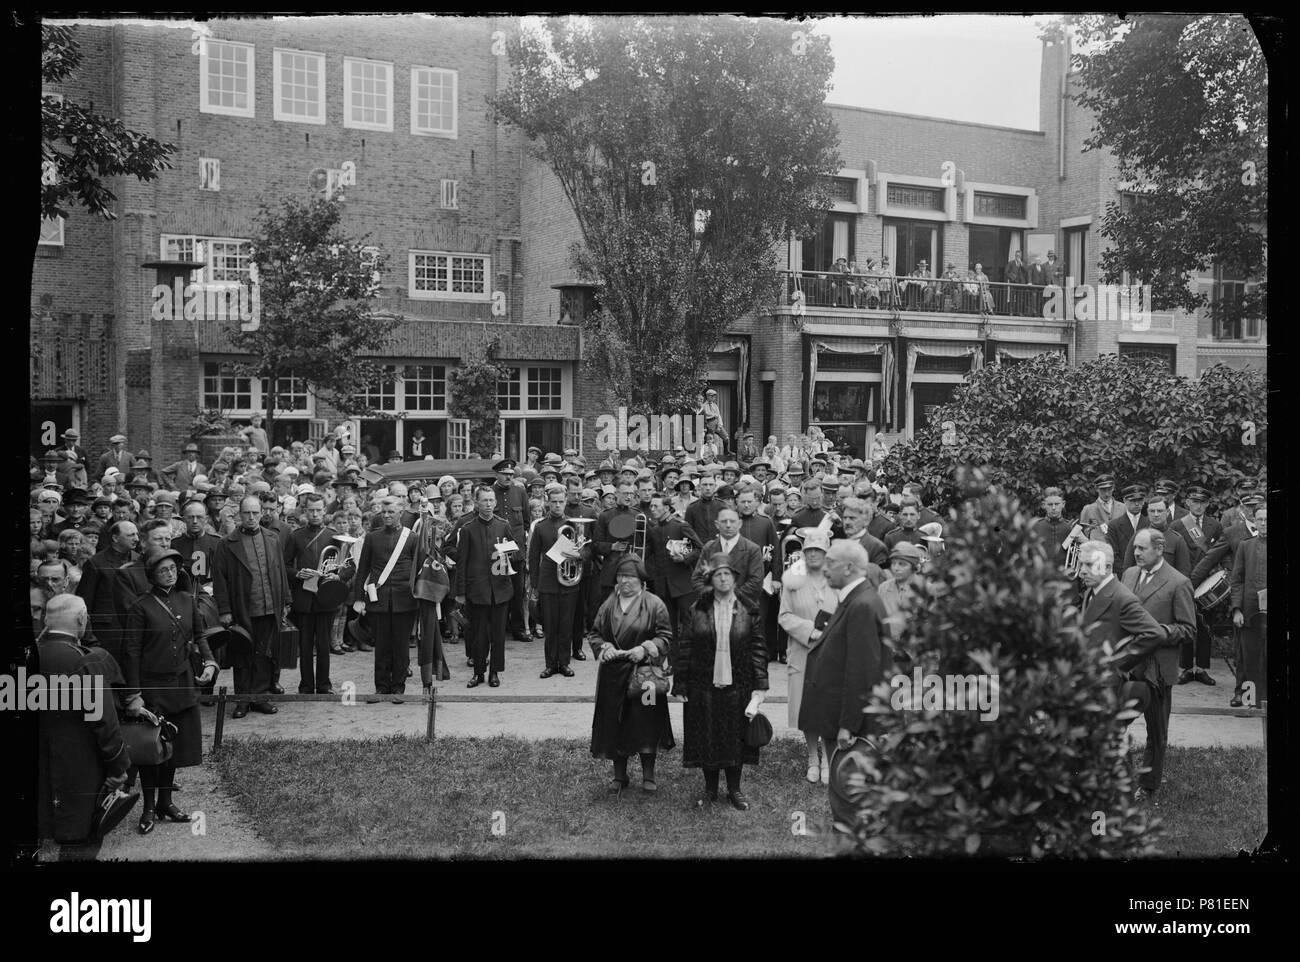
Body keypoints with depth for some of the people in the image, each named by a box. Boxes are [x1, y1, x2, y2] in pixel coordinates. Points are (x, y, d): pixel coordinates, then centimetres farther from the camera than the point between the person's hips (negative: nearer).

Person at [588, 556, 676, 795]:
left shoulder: (655, 605, -4)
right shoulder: (608, 605, 6)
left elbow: (666, 637, -4)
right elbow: (594, 634, 10)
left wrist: (645, 649, -18)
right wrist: (605, 648, -9)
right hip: (613, 674, 3)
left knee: (646, 723, 1)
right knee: (614, 724, 6)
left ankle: (648, 775, 16)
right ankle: (619, 776, 19)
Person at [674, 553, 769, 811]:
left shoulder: (748, 612, 0)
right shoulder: (697, 611, -1)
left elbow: (758, 649, 1)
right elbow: (683, 649, 1)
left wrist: (759, 687, -5)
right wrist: (680, 685, -2)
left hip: (737, 687, 0)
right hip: (703, 686, 0)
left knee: (735, 738, 7)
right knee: (706, 738, 7)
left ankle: (734, 789, 23)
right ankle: (710, 789, 23)